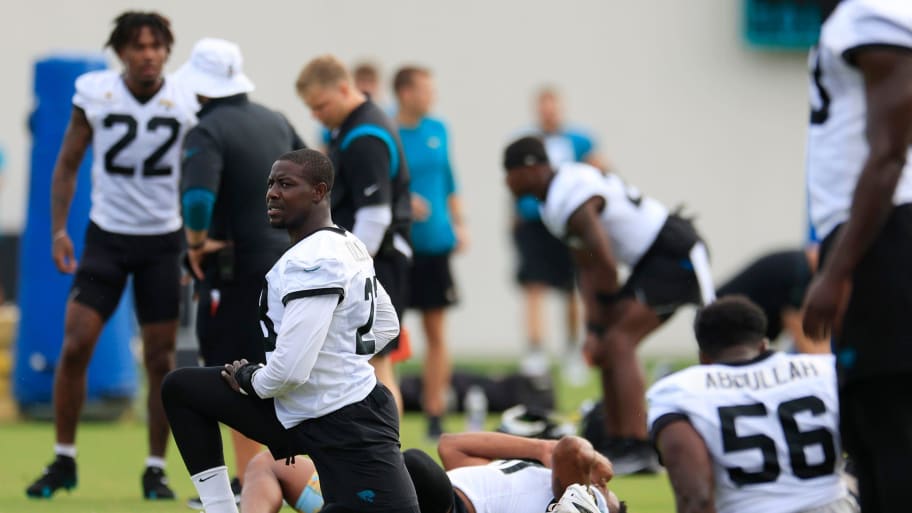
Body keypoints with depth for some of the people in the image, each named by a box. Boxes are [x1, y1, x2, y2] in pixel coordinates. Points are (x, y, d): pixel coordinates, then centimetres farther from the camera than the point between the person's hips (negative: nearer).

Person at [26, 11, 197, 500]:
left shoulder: (186, 103, -6)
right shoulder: (94, 93, -6)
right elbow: (68, 164, 4)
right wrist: (58, 229, -3)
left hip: (163, 240, 0)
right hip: (106, 235, 0)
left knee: (161, 359, 1)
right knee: (74, 347, -8)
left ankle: (156, 469, 12)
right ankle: (63, 462, 6)